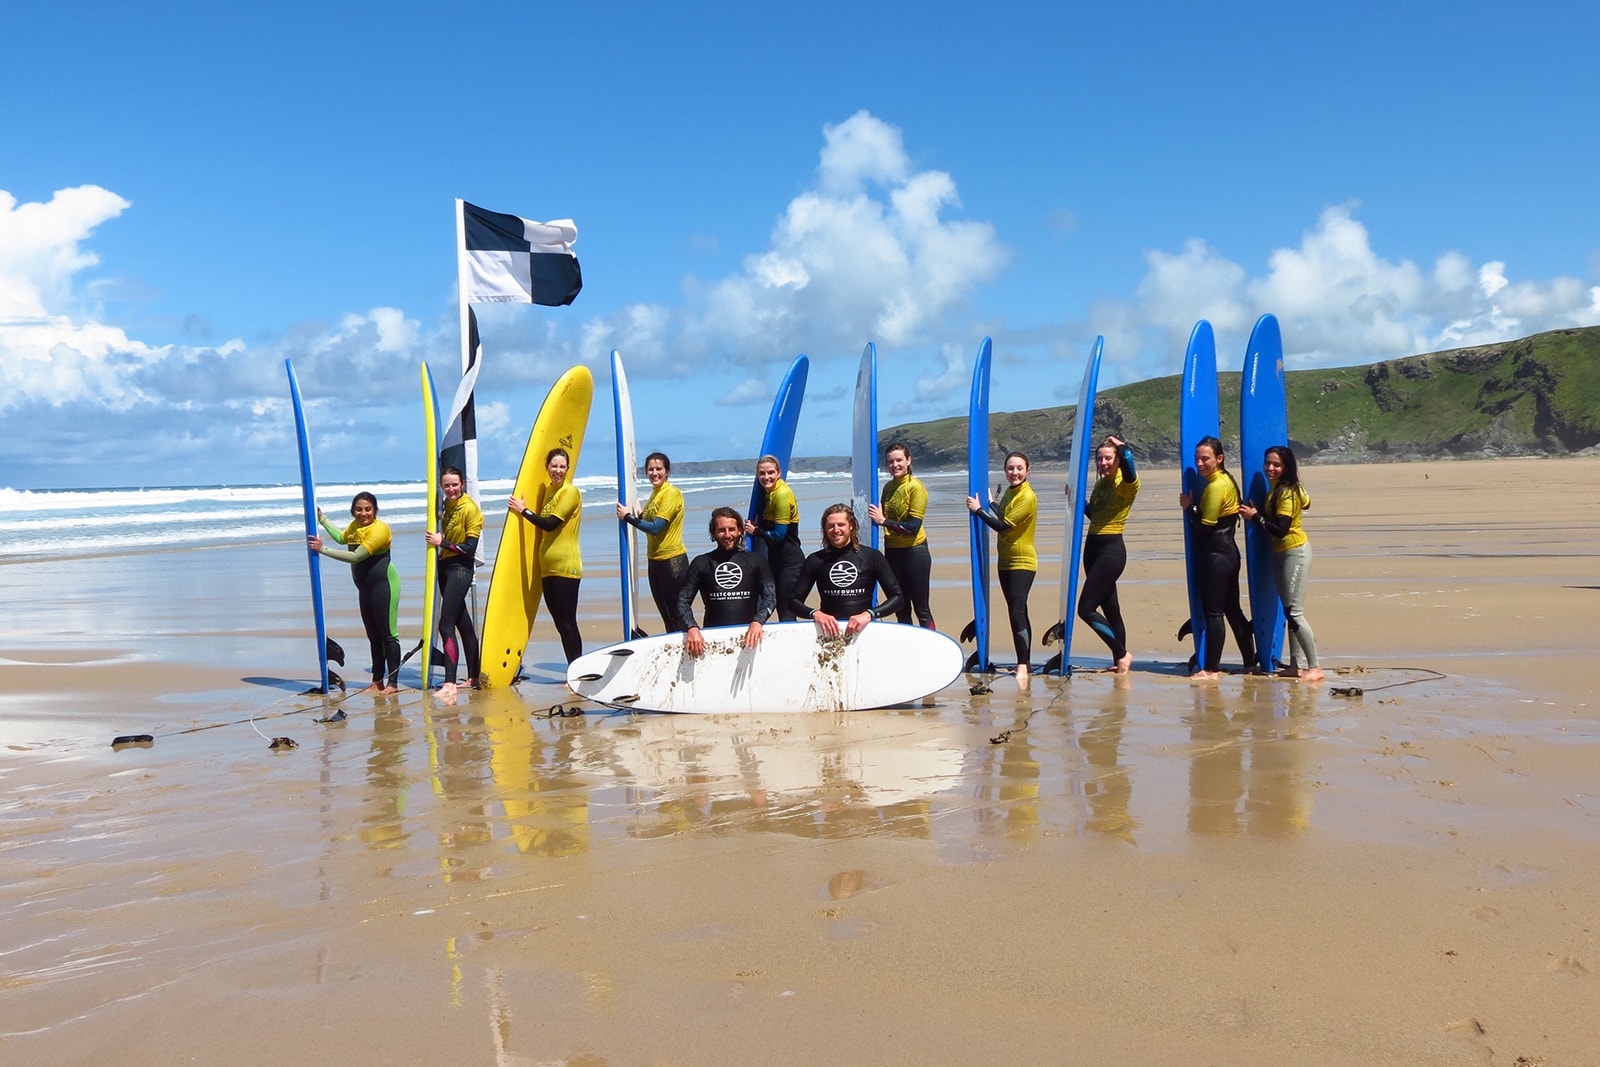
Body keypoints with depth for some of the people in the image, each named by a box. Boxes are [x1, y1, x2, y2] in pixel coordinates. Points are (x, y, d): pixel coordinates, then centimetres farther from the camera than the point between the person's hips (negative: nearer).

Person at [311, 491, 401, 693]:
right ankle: (377, 681, 21)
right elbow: (342, 538, 36)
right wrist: (322, 519, 36)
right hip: (365, 588, 10)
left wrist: (323, 549, -22)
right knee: (374, 636, 13)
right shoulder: (355, 525, 11)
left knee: (388, 634, -7)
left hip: (384, 584, -9)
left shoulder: (379, 529, -18)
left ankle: (393, 683, -5)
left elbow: (356, 556, -25)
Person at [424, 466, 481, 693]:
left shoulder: (470, 509, -12)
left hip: (460, 569, -8)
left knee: (446, 624, -15)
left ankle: (450, 683, -19)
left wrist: (442, 542, -16)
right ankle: (473, 676, 23)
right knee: (463, 623, 14)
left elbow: (470, 548, -15)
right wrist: (436, 540, 1)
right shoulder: (446, 506, 12)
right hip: (445, 567, 8)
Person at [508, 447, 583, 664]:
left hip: (565, 567, -8)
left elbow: (550, 524, -16)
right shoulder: (548, 491, 15)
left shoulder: (570, 492, -9)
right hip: (547, 567, 8)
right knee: (560, 624, 9)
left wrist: (523, 510, -8)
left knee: (568, 623, -8)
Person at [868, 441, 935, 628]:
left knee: (921, 609, -2)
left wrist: (883, 521, -20)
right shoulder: (888, 487, 8)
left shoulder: (915, 487, -13)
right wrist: (873, 516, -1)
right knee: (900, 609, 14)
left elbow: (913, 527, -19)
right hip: (892, 551, 7)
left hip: (914, 551, -7)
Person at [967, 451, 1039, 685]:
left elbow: (1003, 526, -20)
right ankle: (1025, 664, 19)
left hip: (1022, 563, -9)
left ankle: (1023, 665, -15)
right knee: (1018, 613, 13)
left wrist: (978, 510, -12)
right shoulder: (1009, 492, 11)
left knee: (1017, 612, -16)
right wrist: (991, 503, 16)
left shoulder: (1027, 497, -17)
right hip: (1006, 562, 9)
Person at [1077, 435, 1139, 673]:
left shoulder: (1126, 483, -11)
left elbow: (1128, 467, -35)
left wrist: (1122, 446, -23)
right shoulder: (1101, 483, 14)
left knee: (1086, 609, -11)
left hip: (1111, 549, -9)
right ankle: (1120, 660, 25)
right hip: (1092, 546, 9)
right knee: (1109, 609, 15)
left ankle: (1122, 654, 1)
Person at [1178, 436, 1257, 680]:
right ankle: (1250, 662, 22)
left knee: (1213, 612, -5)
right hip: (1228, 552, 10)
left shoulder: (1216, 487, -17)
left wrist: (1189, 506, -5)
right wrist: (1193, 505, 8)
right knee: (1232, 609, 16)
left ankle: (1211, 669, -1)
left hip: (1215, 556, -10)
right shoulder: (1227, 481, 13)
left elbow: (1205, 525, -17)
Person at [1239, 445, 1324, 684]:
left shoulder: (1287, 493, -19)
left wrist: (1256, 516, -19)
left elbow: (1280, 529, -24)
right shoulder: (1277, 489, 7)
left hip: (1295, 553, -10)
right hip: (1281, 554, 10)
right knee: (1290, 611, 11)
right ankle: (1297, 665, 16)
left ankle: (1314, 667, -2)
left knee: (1295, 613, -9)